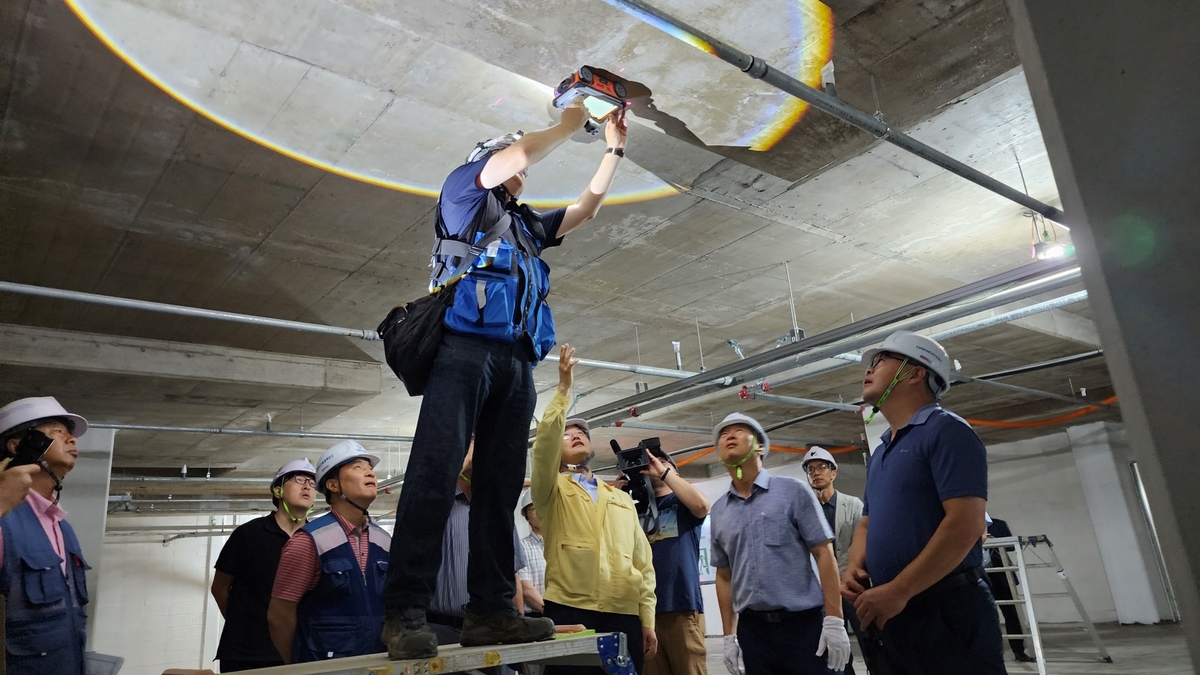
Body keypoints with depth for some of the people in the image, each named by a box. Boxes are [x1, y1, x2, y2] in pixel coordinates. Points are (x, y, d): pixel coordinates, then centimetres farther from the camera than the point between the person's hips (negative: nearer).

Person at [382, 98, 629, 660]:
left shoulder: (527, 223, 34)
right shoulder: (463, 190, 18)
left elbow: (586, 208, 38)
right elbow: (515, 155, 1)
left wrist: (614, 148, 36)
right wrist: (568, 125, 15)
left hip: (517, 360, 7)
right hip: (466, 346, -7)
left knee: (502, 482, -2)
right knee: (435, 468, -17)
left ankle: (490, 609, -3)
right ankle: (406, 610, -19)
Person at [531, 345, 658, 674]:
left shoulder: (622, 499, 19)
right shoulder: (552, 490, 10)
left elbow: (643, 562, 14)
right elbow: (544, 441, -10)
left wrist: (647, 620, 6)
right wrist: (564, 389, -13)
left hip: (624, 616, 3)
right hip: (570, 611, -3)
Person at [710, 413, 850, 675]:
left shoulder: (792, 491, -2)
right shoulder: (719, 510, 7)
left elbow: (824, 554, -5)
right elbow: (724, 576, 12)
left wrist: (834, 620, -11)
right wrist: (729, 636, 8)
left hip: (805, 621, -3)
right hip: (752, 628, 3)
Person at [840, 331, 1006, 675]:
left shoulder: (945, 430, -10)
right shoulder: (880, 453, 16)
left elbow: (965, 525, -20)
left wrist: (897, 591, -22)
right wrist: (854, 567, 0)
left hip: (948, 610, -8)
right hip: (893, 615, 8)